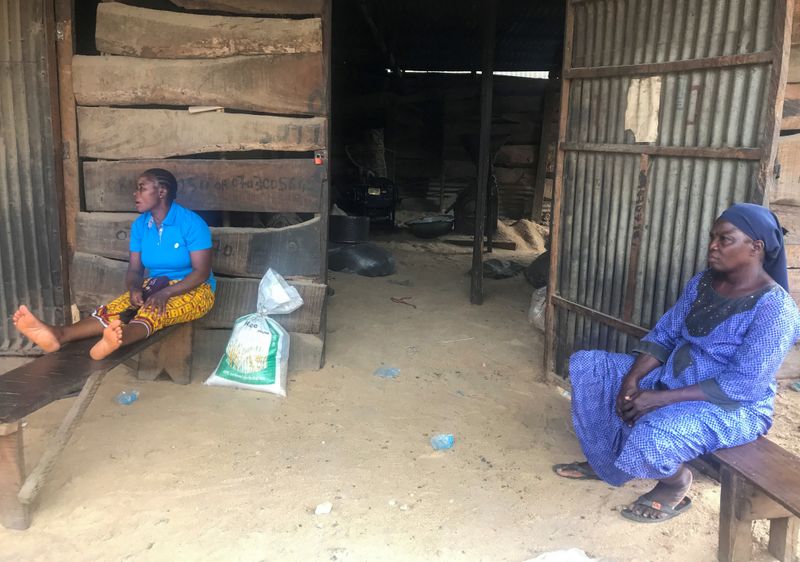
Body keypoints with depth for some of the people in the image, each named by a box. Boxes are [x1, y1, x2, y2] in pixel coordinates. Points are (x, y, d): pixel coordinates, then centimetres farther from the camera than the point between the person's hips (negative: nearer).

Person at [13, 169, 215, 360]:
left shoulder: (191, 223, -15)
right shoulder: (139, 225, 4)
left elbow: (202, 272, -19)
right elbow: (134, 269, 4)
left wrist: (165, 293, -31)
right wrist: (134, 288, -21)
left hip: (193, 289, -5)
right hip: (155, 285, 6)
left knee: (155, 309, -40)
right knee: (114, 309, -25)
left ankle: (119, 337, -71)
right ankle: (59, 334, -50)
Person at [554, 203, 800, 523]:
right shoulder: (702, 282, 3)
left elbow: (744, 385, -26)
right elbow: (664, 334, 4)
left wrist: (660, 399, -29)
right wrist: (631, 379, -14)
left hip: (733, 408, -8)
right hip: (672, 379, 8)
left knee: (652, 435, -38)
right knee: (585, 366, -1)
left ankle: (676, 482, 0)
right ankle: (605, 460, 13)